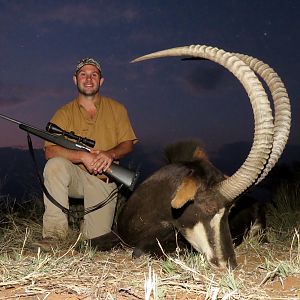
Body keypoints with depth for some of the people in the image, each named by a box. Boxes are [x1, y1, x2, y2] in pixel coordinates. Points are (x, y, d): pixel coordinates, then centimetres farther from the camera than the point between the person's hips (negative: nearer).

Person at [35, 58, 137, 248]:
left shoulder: (116, 109, 6)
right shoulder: (65, 113, 0)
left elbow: (128, 144, 1)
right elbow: (50, 151, -13)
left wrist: (110, 154, -22)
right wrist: (83, 156, -28)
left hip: (104, 181, 1)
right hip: (75, 176, -1)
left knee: (97, 239, -8)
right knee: (55, 165, -35)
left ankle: (91, 225, 32)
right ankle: (55, 234, -25)